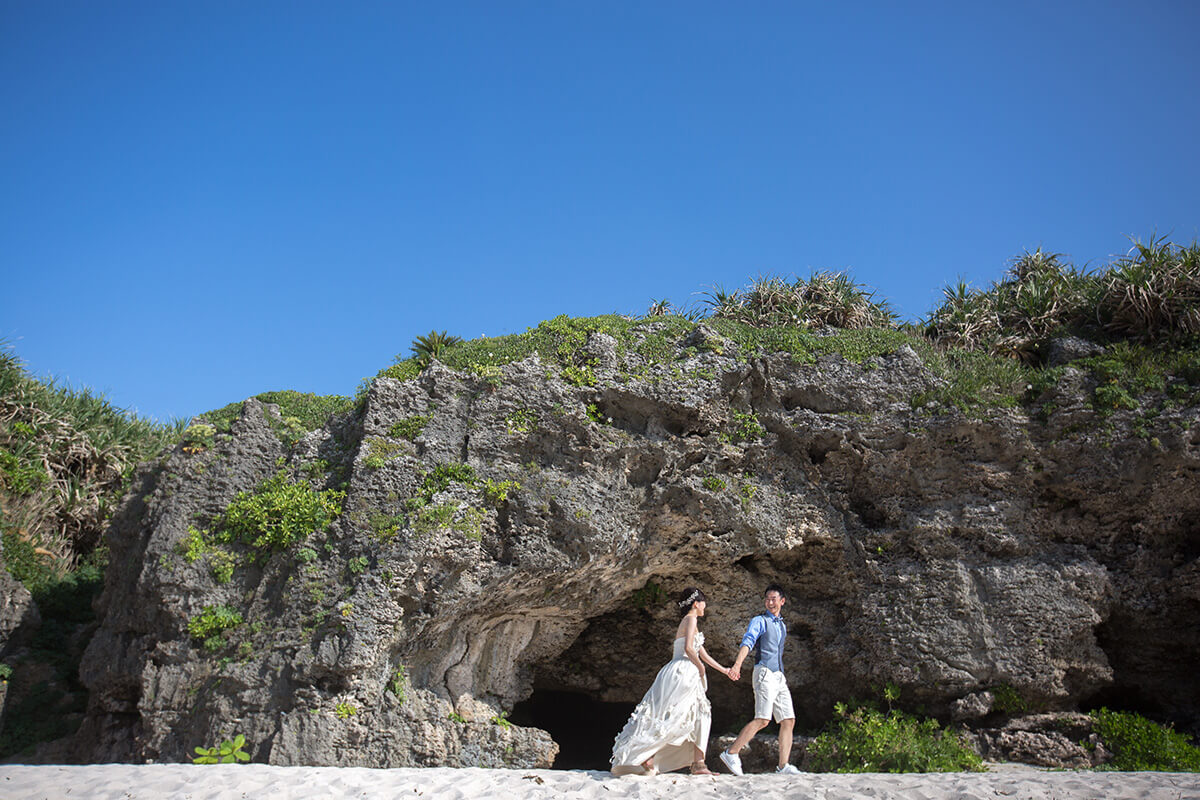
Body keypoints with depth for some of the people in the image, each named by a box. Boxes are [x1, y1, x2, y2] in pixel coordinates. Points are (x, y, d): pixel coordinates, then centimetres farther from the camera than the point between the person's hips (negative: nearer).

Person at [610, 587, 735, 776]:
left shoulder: (688, 621, 23)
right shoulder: (691, 619, -5)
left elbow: (702, 653, 28)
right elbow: (688, 648, -19)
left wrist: (723, 670, 33)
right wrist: (701, 668, -6)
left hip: (685, 676, 10)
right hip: (681, 671, -10)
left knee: (700, 716, 7)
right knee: (671, 718, -11)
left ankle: (698, 764, 0)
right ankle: (645, 757, -11)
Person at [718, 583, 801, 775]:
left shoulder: (782, 625, 22)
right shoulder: (759, 621, 1)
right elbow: (747, 642, -15)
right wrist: (737, 665, -30)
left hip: (779, 676, 7)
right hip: (764, 673, -7)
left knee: (788, 721, 1)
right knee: (762, 719, -18)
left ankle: (783, 766, 4)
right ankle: (731, 753, -13)